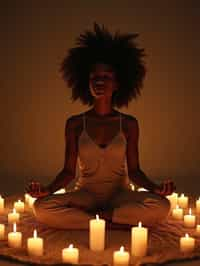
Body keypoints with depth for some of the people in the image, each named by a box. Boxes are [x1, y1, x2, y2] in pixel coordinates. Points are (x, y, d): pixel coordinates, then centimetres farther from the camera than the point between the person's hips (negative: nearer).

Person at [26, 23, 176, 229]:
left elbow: (134, 170, 3)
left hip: (119, 195, 0)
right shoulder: (75, 124, 3)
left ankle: (98, 217, -18)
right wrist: (48, 189, -17)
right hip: (85, 194, 0)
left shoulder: (129, 124, 3)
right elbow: (69, 170, 3)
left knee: (161, 206, -31)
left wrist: (155, 187, -17)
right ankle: (114, 221, -23)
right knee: (42, 208, -31)